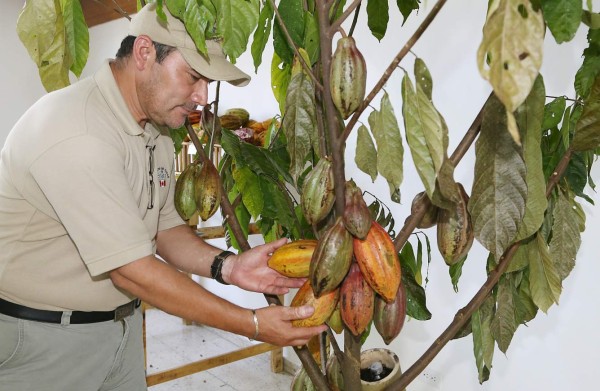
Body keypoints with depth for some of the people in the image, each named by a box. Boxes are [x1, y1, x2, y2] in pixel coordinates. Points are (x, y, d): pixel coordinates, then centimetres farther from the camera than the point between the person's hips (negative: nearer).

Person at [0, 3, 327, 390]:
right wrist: (252, 324, -24)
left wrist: (226, 265, -13)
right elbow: (131, 269, -28)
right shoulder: (75, 132, -27)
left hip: (123, 323, 7)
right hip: (42, 335, -7)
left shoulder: (157, 131, 2)